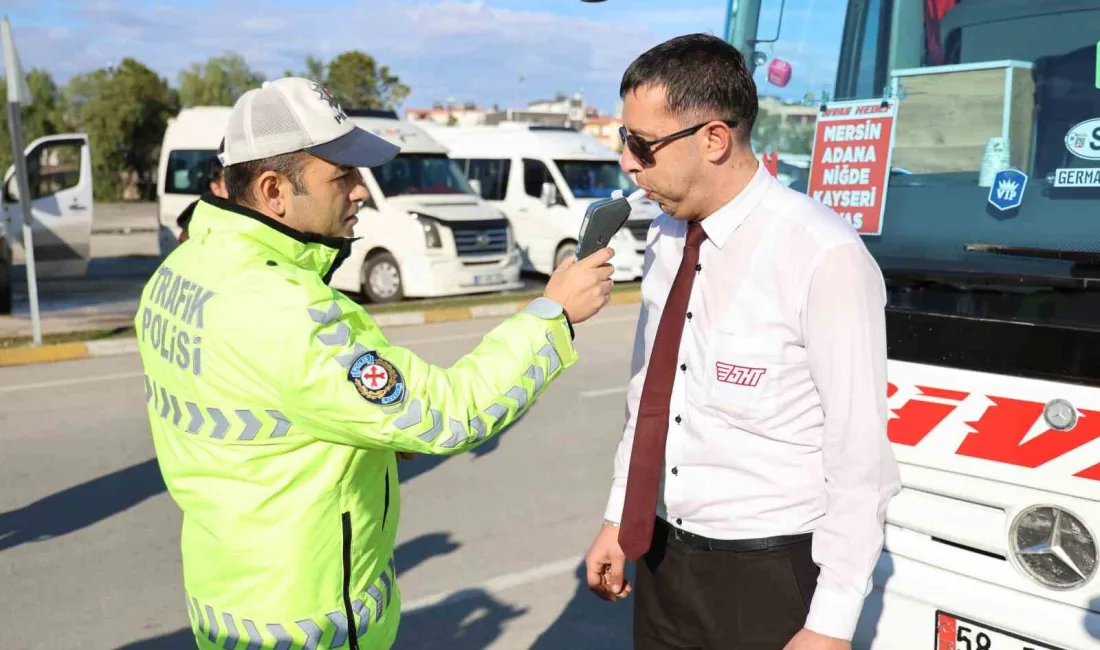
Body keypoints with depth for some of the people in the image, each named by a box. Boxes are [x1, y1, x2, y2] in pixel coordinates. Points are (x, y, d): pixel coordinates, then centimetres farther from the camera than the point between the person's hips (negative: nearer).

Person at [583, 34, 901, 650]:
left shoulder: (824, 258, -21)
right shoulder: (666, 239, 1)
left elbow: (860, 458, -17)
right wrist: (618, 518, 13)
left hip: (770, 575, -6)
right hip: (660, 555, 6)